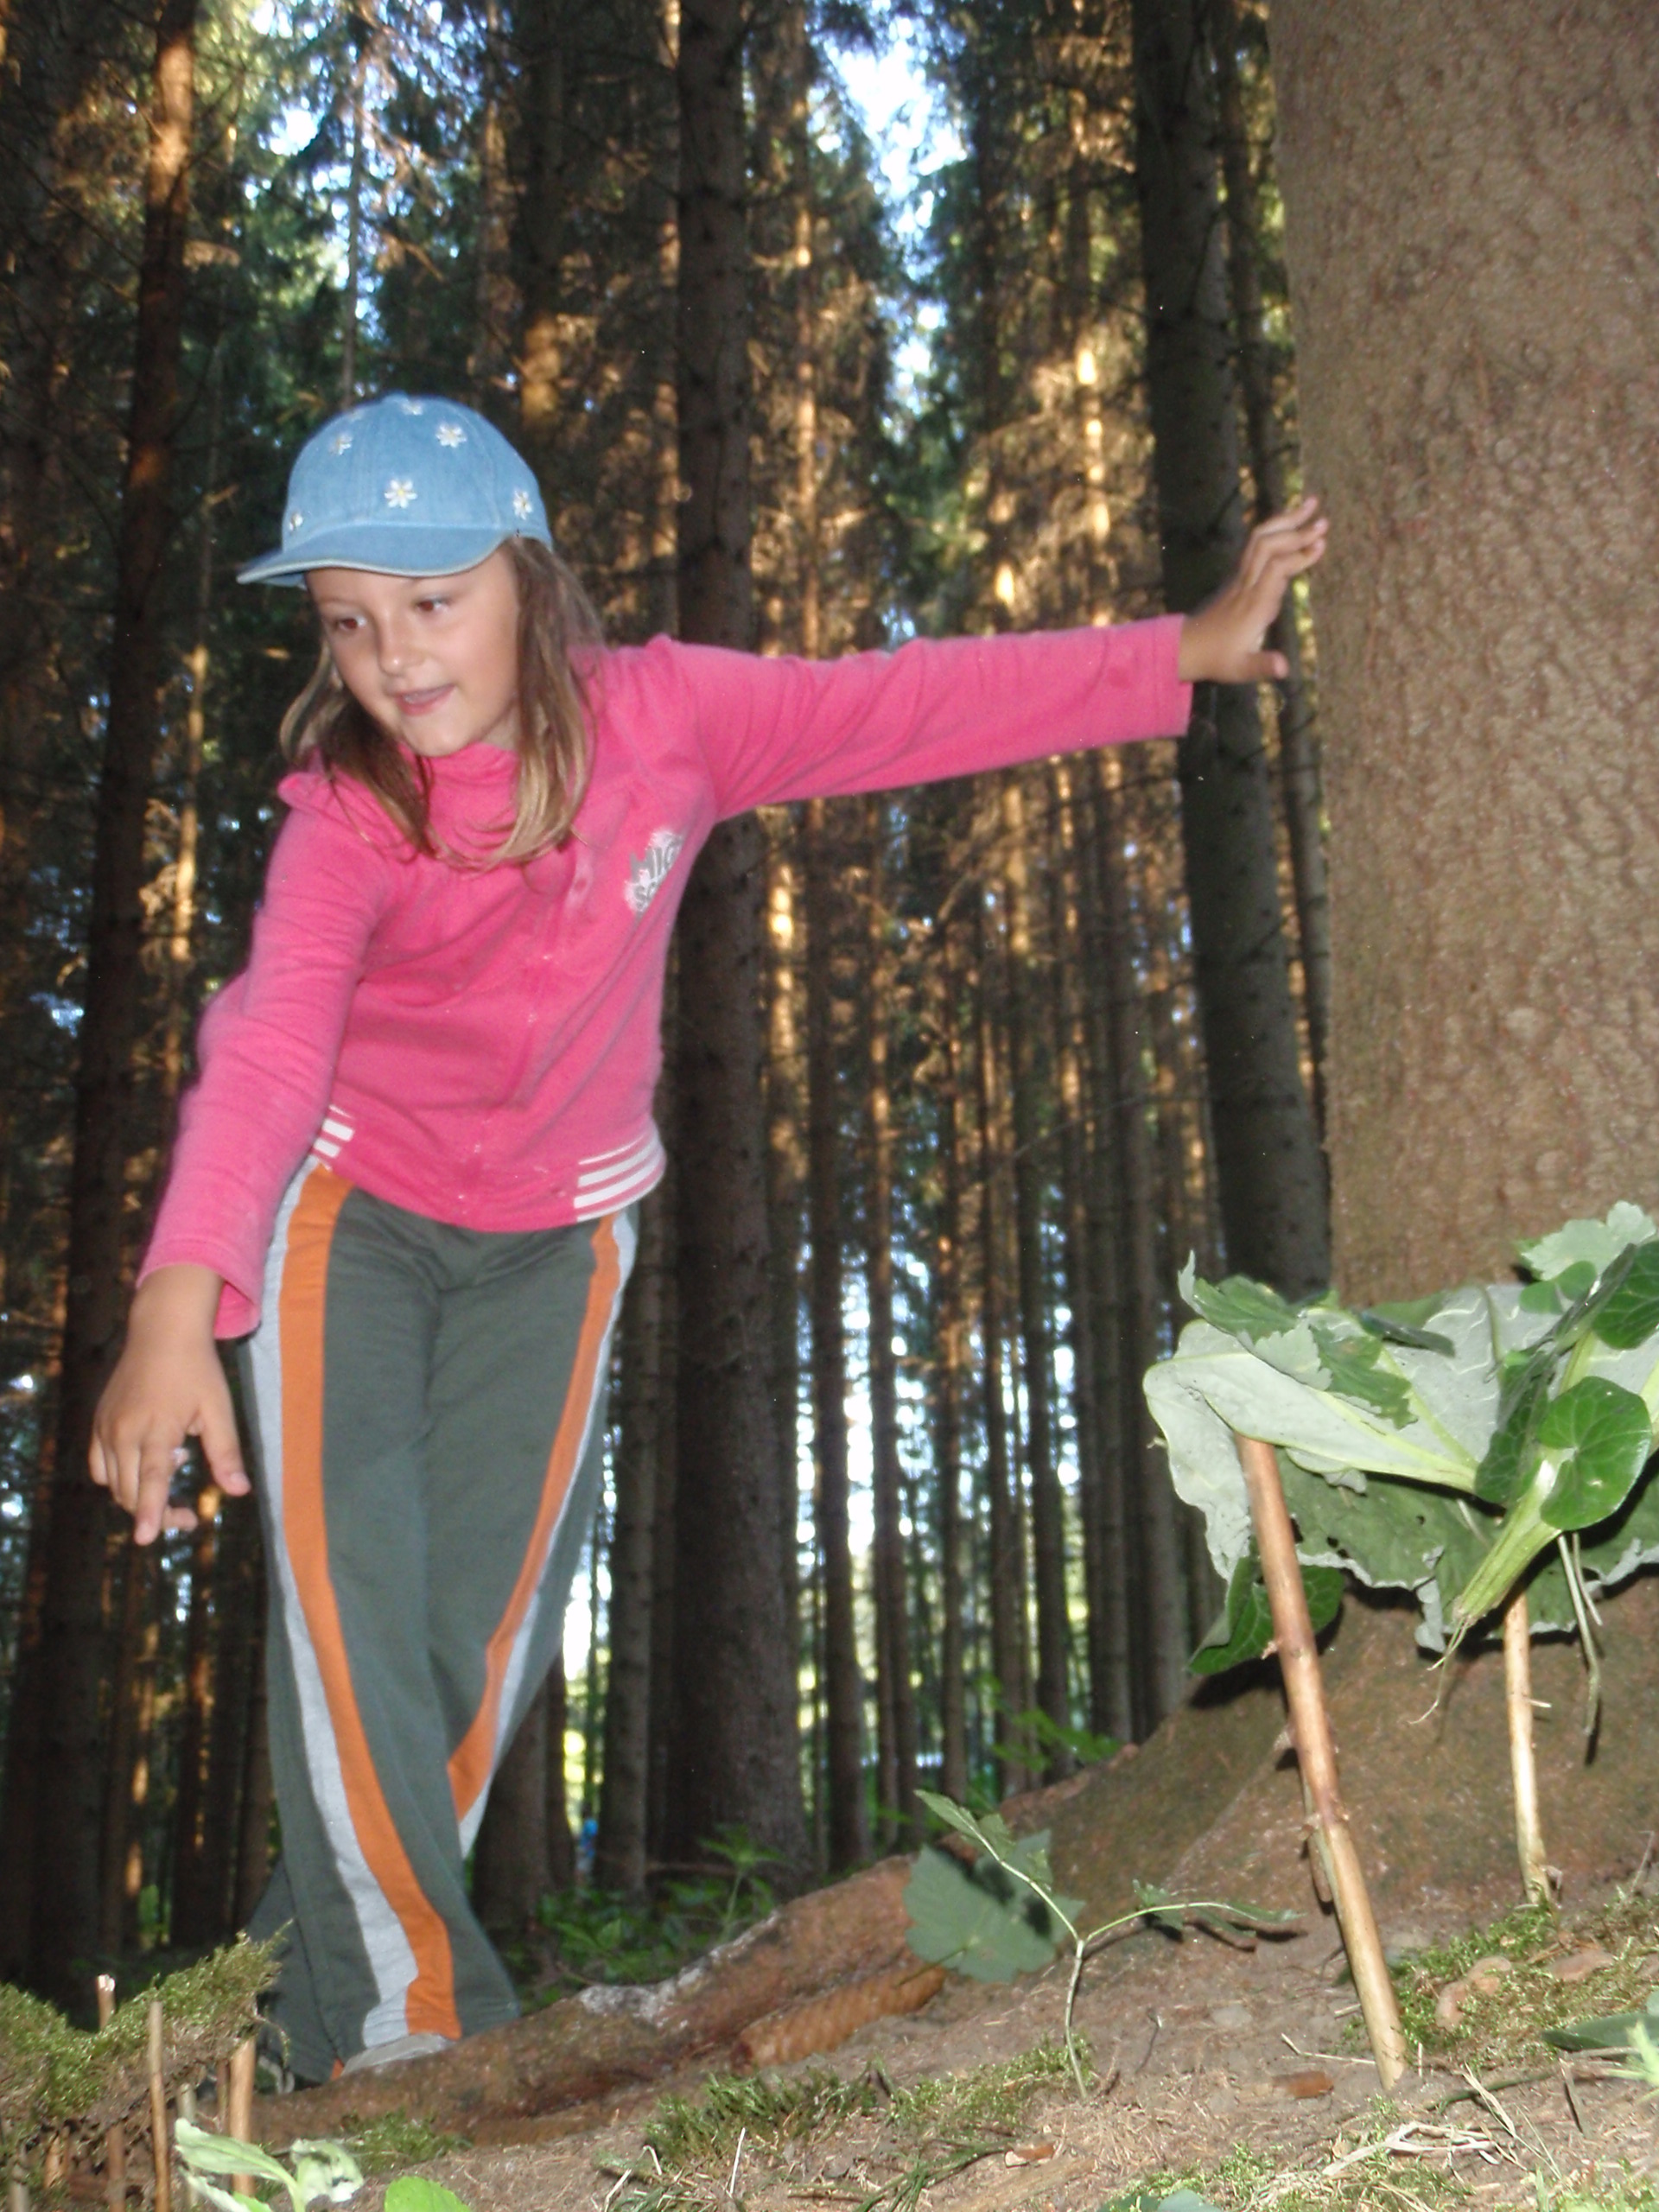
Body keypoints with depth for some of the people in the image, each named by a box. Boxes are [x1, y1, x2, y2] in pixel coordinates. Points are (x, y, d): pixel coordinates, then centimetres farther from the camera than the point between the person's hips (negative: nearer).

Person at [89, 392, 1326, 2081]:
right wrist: (181, 1296, -58)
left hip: (555, 1232, 3)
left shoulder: (657, 717, -19)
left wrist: (1182, 656, -15)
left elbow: (914, 706, -14)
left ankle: (329, 1929, 23)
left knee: (485, 1636, 4)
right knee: (351, 1606, -14)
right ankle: (401, 2007, -1)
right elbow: (273, 1035, -42)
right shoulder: (346, 816, -26)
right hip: (347, 1206, -2)